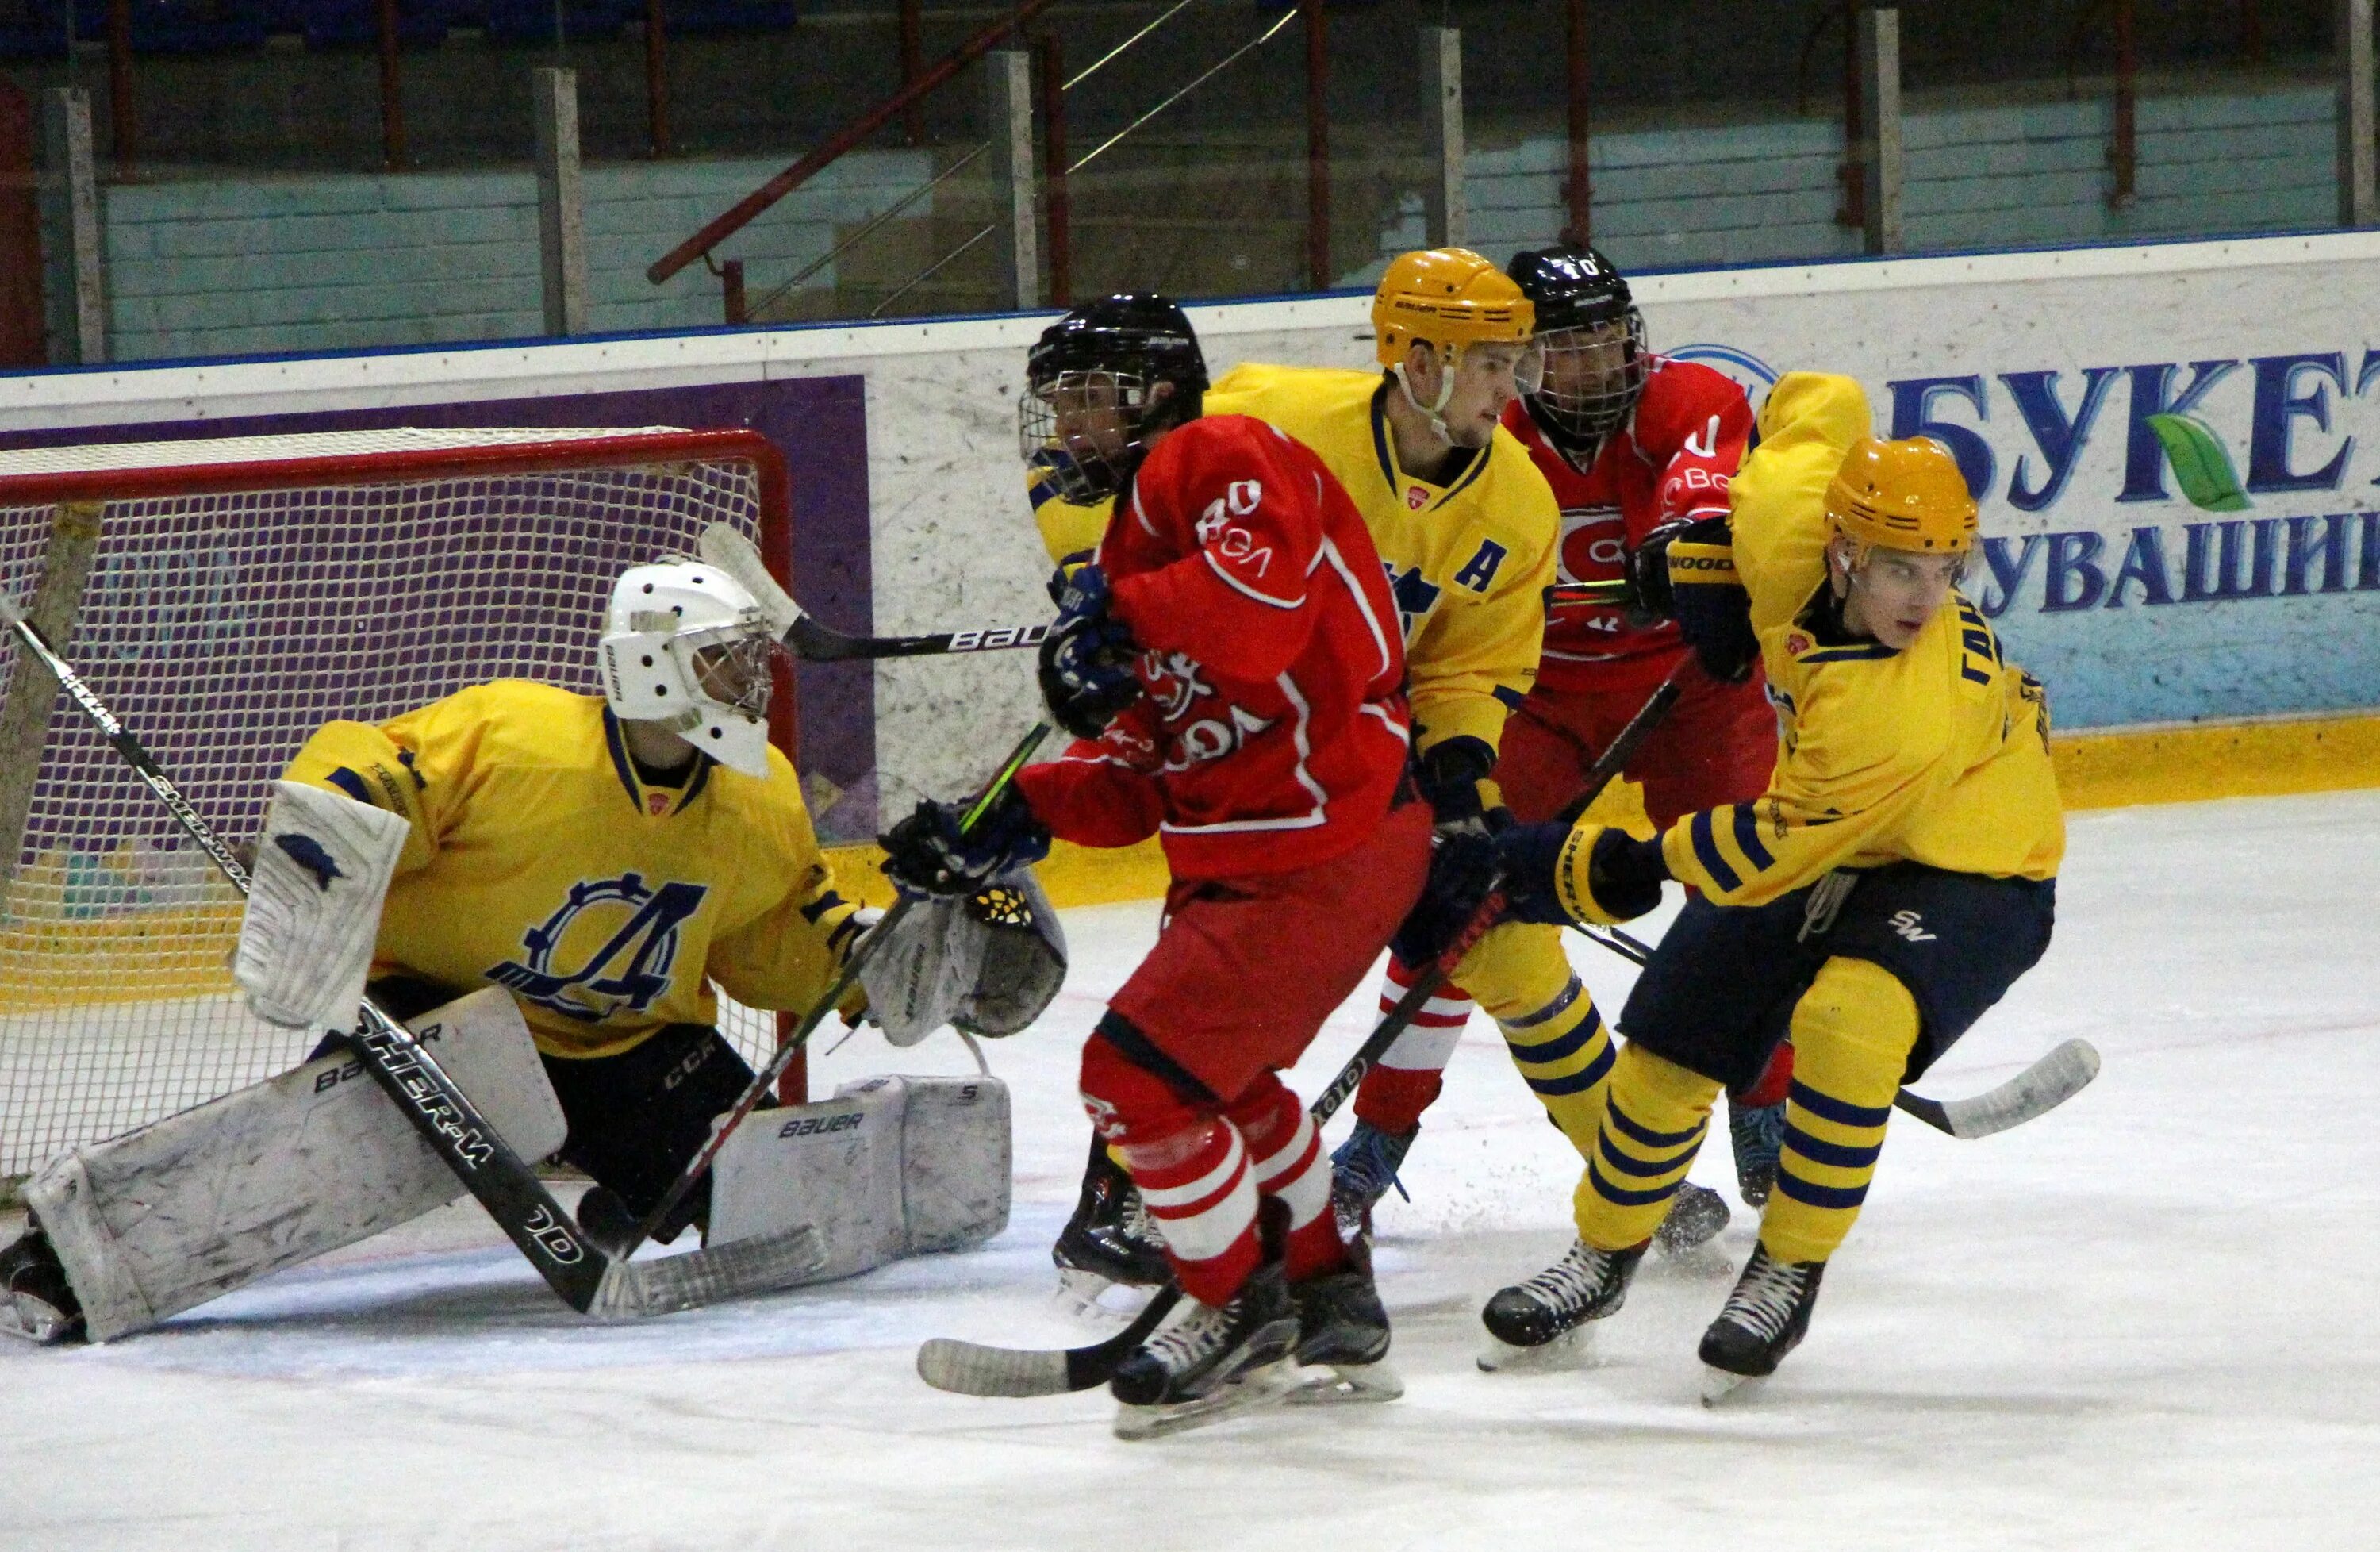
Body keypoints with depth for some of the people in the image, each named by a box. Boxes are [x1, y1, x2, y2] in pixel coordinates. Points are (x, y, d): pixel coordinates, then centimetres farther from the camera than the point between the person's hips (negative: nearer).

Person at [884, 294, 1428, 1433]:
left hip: (1323, 856, -11)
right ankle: (1326, 1295, 40)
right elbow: (1140, 769, 17)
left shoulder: (1220, 458, -11)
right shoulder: (1138, 527, 20)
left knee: (1142, 1071, -11)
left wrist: (1121, 616, -24)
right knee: (1216, 1073, 27)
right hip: (1239, 856, 11)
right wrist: (1011, 822, 6)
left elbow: (1265, 597, -32)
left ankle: (1244, 1313, 6)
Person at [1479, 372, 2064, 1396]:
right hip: (1832, 850, 7)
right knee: (1673, 1038, 6)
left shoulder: (1909, 717, -40)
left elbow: (1774, 852, -30)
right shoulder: (1785, 516, -25)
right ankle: (1605, 1255, 32)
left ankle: (1788, 1273, -15)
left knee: (1845, 1018, -34)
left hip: (1970, 872, -7)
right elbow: (1820, 403, -2)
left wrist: (1611, 872, -21)